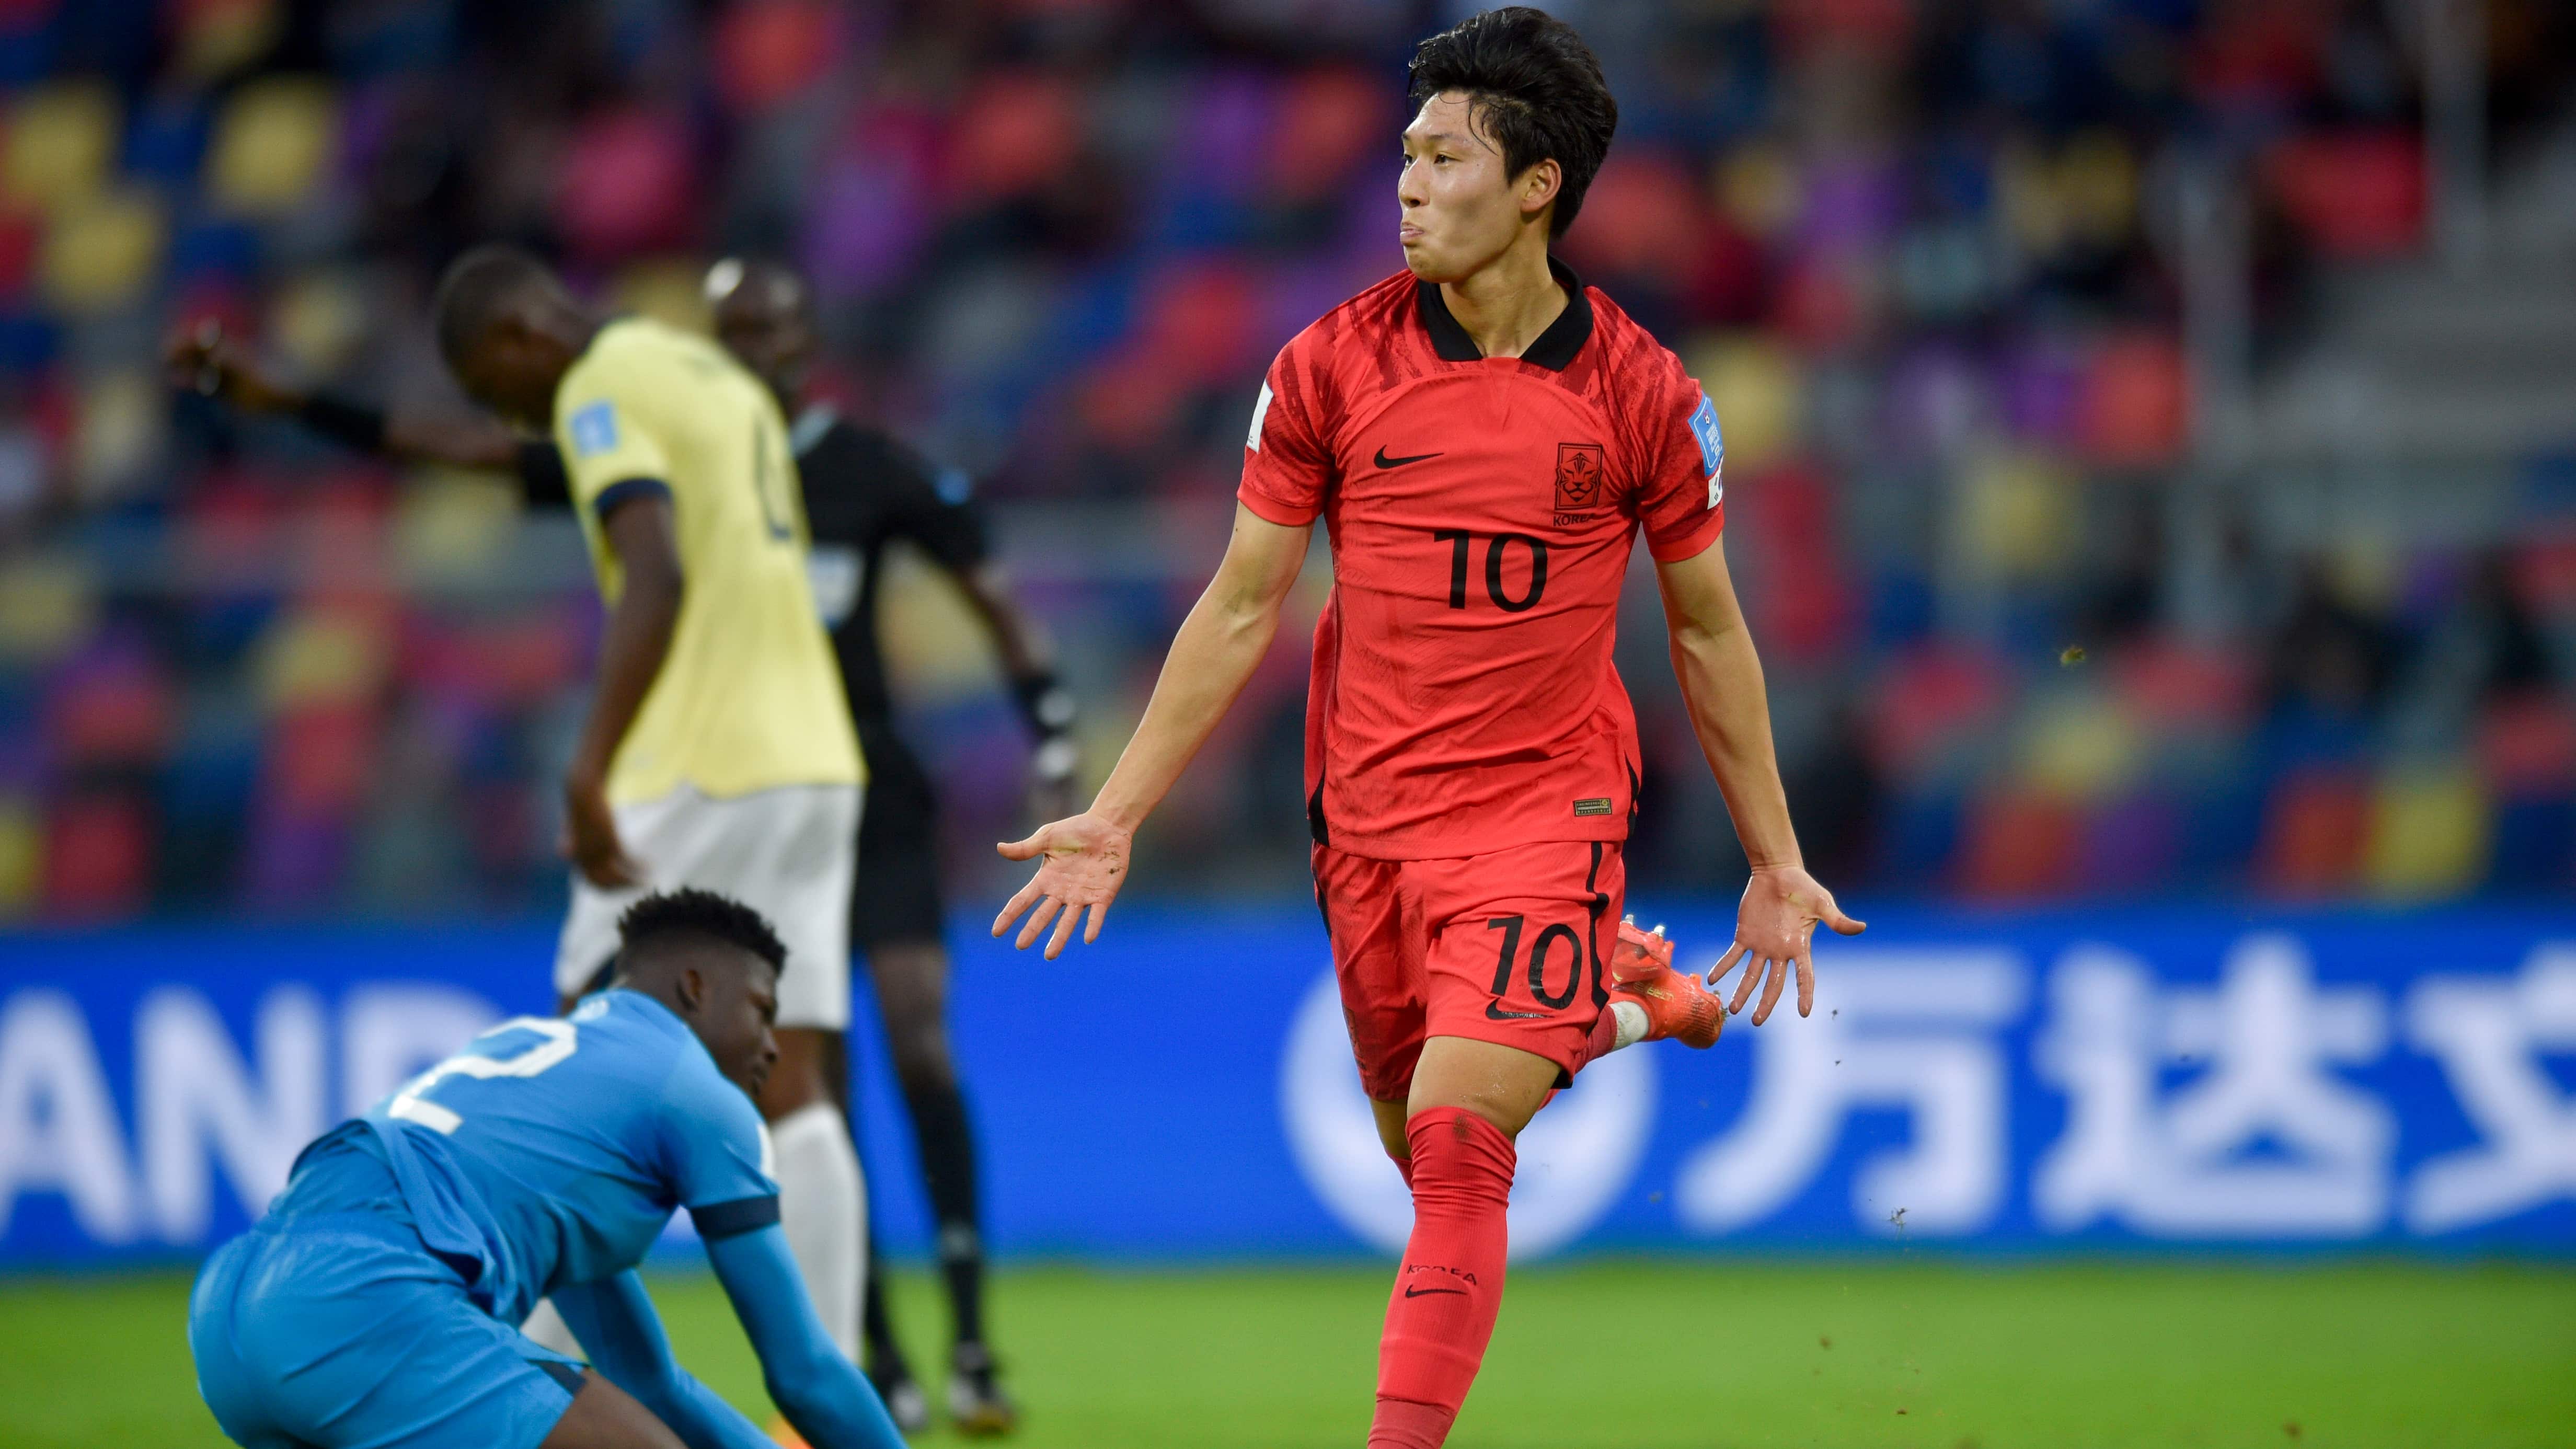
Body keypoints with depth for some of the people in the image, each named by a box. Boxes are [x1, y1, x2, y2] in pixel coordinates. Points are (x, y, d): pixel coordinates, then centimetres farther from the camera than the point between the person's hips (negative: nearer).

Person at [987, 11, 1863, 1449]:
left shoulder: (1639, 391, -5)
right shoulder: (1332, 365, -3)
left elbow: (1709, 632, 7)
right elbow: (1241, 609, 5)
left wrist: (1778, 863, 9)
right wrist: (1114, 816, 3)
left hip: (1544, 803, -3)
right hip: (1371, 812, 3)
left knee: (1455, 1142, -18)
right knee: (1424, 1148, 12)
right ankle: (1613, 995, 42)